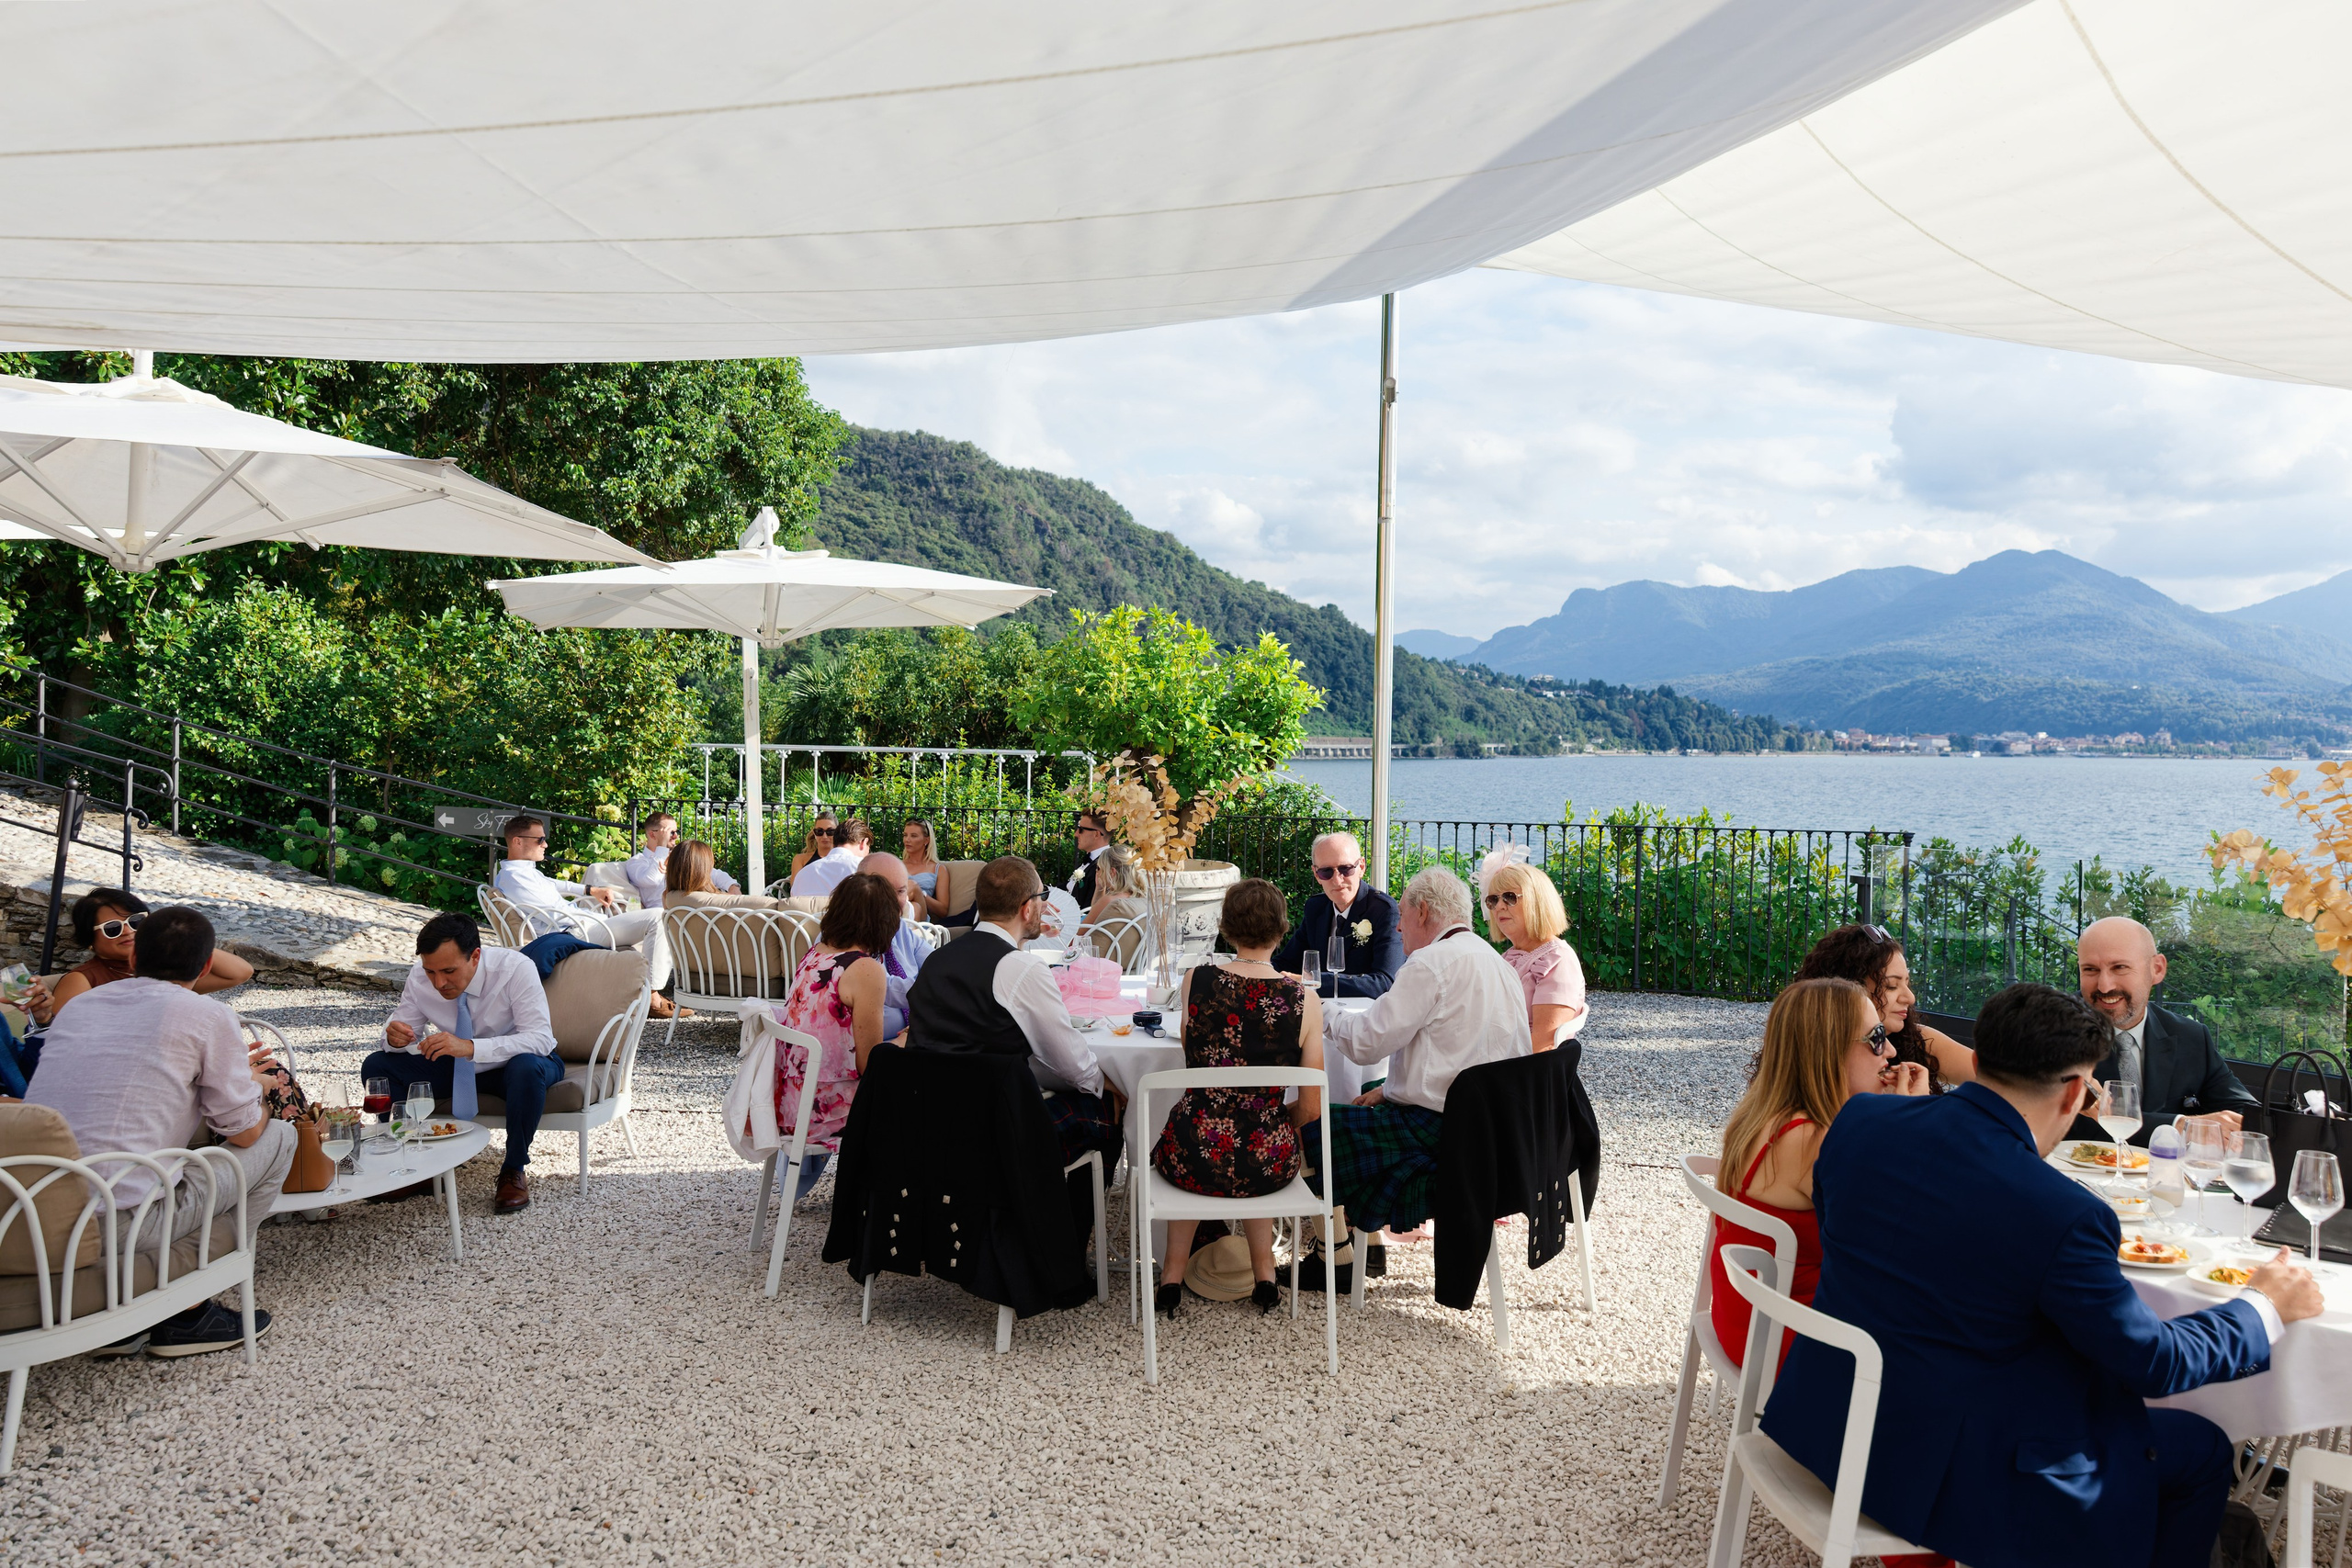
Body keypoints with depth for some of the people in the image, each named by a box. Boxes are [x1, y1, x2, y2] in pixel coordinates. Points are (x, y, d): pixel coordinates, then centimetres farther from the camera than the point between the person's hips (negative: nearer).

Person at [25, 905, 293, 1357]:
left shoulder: (76, 1005, 18)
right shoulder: (207, 1015, -2)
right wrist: (252, 1088, 25)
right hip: (116, 1227, -7)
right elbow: (244, 1132, 3)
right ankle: (187, 1313, 10)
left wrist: (231, 1074, 40)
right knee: (277, 1138, 10)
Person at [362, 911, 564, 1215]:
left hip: (511, 1063, -4)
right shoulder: (420, 976, -15)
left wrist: (470, 1047, -47)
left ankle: (514, 1171, -18)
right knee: (377, 1066, -12)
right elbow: (406, 1027, -3)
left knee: (527, 1068, -39)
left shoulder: (515, 968, -29)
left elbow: (541, 1039, -36)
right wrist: (396, 1036, -30)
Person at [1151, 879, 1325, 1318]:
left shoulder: (1195, 981, -8)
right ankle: (1264, 1273, 35)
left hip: (1193, 1157, 0)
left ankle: (1173, 1275, 35)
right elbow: (1311, 1108, -4)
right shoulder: (1304, 1000, -9)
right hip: (1269, 1165, 0)